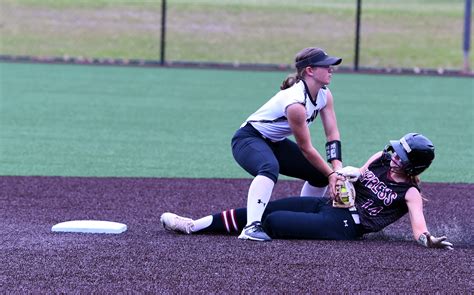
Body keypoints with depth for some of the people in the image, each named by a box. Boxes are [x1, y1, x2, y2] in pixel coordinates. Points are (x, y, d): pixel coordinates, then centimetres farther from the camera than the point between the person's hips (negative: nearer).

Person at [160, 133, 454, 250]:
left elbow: (419, 229, -21)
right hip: (328, 203, 7)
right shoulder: (381, 159, 7)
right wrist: (346, 174, -5)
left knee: (273, 221, -20)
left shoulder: (410, 194, -11)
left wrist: (428, 239, -42)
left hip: (344, 226, -7)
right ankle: (194, 225, 7)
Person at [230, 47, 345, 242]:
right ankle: (252, 226, -50)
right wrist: (331, 174, -15)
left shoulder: (324, 95, -5)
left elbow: (332, 134, -6)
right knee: (270, 167, -40)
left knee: (321, 172, 8)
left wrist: (337, 170, -19)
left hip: (275, 143, 9)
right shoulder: (296, 103, -31)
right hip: (248, 138, -9)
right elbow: (306, 148, -23)